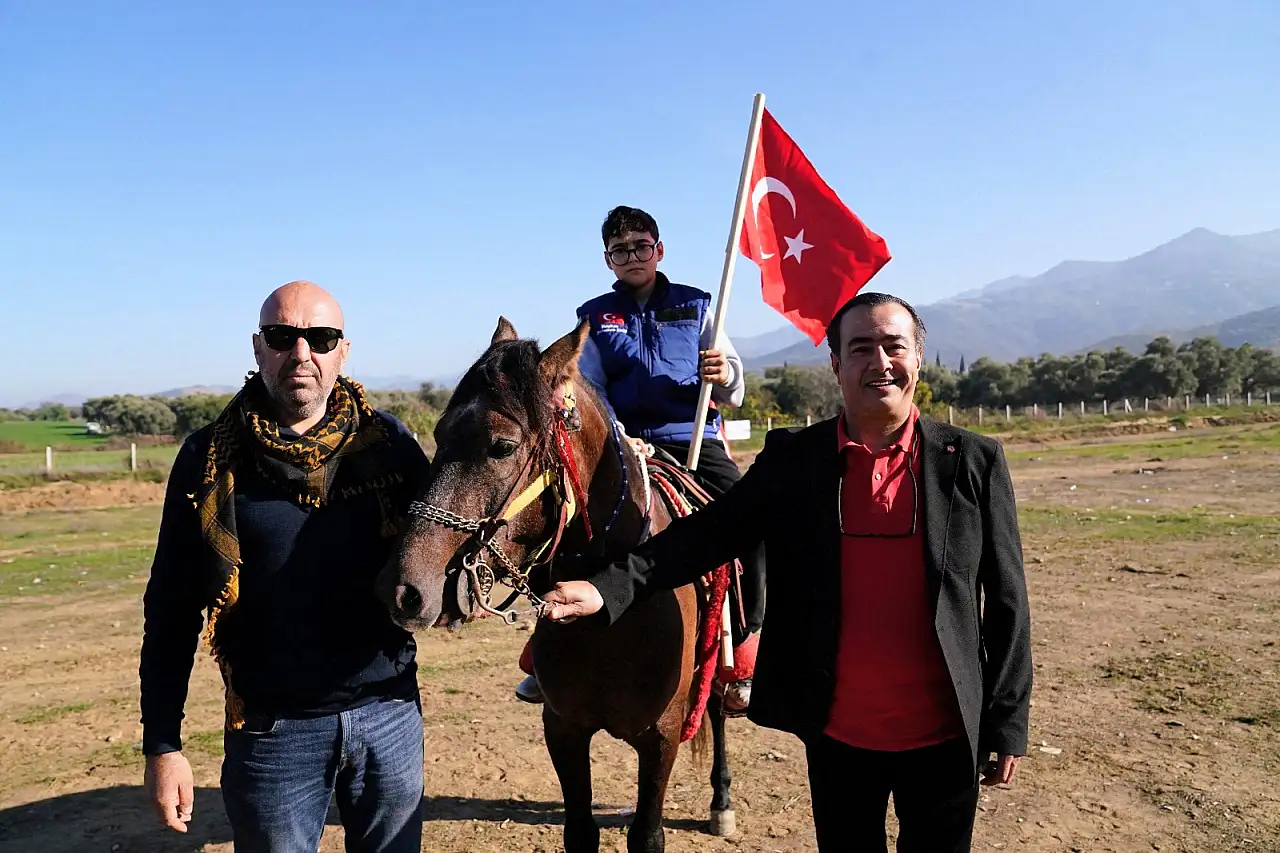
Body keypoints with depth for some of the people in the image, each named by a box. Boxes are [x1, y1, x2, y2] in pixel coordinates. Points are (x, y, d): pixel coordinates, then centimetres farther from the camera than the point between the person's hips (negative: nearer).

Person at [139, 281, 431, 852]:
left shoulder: (387, 442, -2)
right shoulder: (210, 458, -4)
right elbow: (171, 607, 0)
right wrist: (161, 744, -1)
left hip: (390, 714, 2)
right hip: (272, 728, -1)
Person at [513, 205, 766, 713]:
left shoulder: (696, 307, 11)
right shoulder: (594, 317, 12)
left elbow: (734, 393, 9)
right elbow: (589, 392, 2)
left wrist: (726, 376, -15)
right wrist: (615, 439, -16)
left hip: (693, 439, 0)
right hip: (619, 443, 1)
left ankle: (745, 653, -6)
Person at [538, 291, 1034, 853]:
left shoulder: (974, 462, -4)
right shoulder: (793, 459, -2)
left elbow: (1006, 601, -1)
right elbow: (710, 533, -8)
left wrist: (1008, 724, -2)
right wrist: (610, 586, -21)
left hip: (945, 733, -1)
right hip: (836, 732, 1)